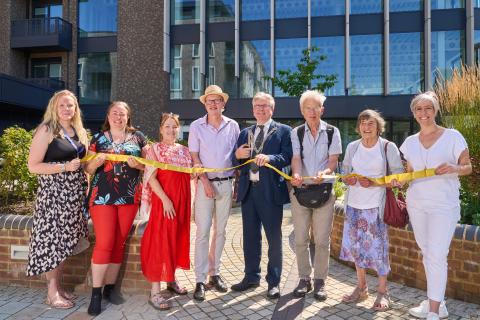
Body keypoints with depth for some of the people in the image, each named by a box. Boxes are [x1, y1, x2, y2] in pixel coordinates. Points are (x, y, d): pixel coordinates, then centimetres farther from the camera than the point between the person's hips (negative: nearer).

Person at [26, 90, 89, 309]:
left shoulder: (79, 132, 12)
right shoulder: (46, 130, -8)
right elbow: (33, 166, -12)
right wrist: (65, 167, -20)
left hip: (74, 194, 7)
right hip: (54, 193, -6)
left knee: (66, 241, 11)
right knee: (53, 240, -1)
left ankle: (58, 286, 23)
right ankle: (51, 293, 10)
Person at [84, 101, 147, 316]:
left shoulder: (138, 137, 8)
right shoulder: (98, 138, 7)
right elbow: (88, 168, 6)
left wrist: (137, 164, -13)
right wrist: (96, 162, -16)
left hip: (129, 196, 2)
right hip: (102, 196, -2)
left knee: (119, 243, 8)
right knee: (104, 244, -6)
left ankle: (110, 287, 21)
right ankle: (96, 292, 4)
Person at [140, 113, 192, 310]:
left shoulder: (184, 151, 13)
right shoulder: (155, 149, -3)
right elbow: (151, 178, -12)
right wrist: (165, 199, -21)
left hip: (182, 201, 6)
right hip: (163, 200, -6)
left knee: (177, 239, 13)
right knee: (160, 241, -6)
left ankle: (171, 280, 29)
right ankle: (155, 292, -1)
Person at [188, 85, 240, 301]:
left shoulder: (233, 126, 5)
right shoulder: (196, 126, 0)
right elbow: (194, 157, -3)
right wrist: (206, 182, -11)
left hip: (227, 183, 2)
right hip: (206, 182, -2)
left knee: (220, 231, 10)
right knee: (203, 232, -3)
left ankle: (214, 273, 22)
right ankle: (200, 280, 5)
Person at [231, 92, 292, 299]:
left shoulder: (283, 131, 2)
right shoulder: (245, 133, 16)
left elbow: (288, 156, -11)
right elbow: (236, 162, 13)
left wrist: (269, 158, -27)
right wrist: (237, 155, -8)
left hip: (270, 190, -5)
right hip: (248, 189, 5)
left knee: (274, 237, 4)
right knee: (250, 236, 14)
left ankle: (274, 282, 18)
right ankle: (251, 277, 30)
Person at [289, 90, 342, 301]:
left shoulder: (332, 132, 3)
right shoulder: (296, 133, 4)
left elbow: (333, 161, -2)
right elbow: (296, 159, -8)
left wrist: (324, 173, -24)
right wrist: (296, 175, -29)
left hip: (324, 189, -1)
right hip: (300, 189, 1)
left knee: (322, 239, 3)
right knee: (300, 239, 6)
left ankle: (320, 280, 18)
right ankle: (304, 278, 21)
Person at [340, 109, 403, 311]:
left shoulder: (388, 147, -4)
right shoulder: (352, 147, 7)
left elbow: (398, 176, -6)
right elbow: (345, 173, 13)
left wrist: (373, 183, -18)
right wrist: (349, 180, -10)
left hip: (376, 206, -4)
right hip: (354, 204, 4)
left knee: (378, 247, 0)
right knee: (357, 245, 11)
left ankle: (382, 292, 17)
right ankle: (361, 288, 28)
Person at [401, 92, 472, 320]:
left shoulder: (452, 136, -3)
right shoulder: (410, 142, 9)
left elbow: (468, 167, -1)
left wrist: (454, 168, -21)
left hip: (444, 205, -5)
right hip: (416, 204, 5)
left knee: (437, 256, -10)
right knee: (427, 254, 12)